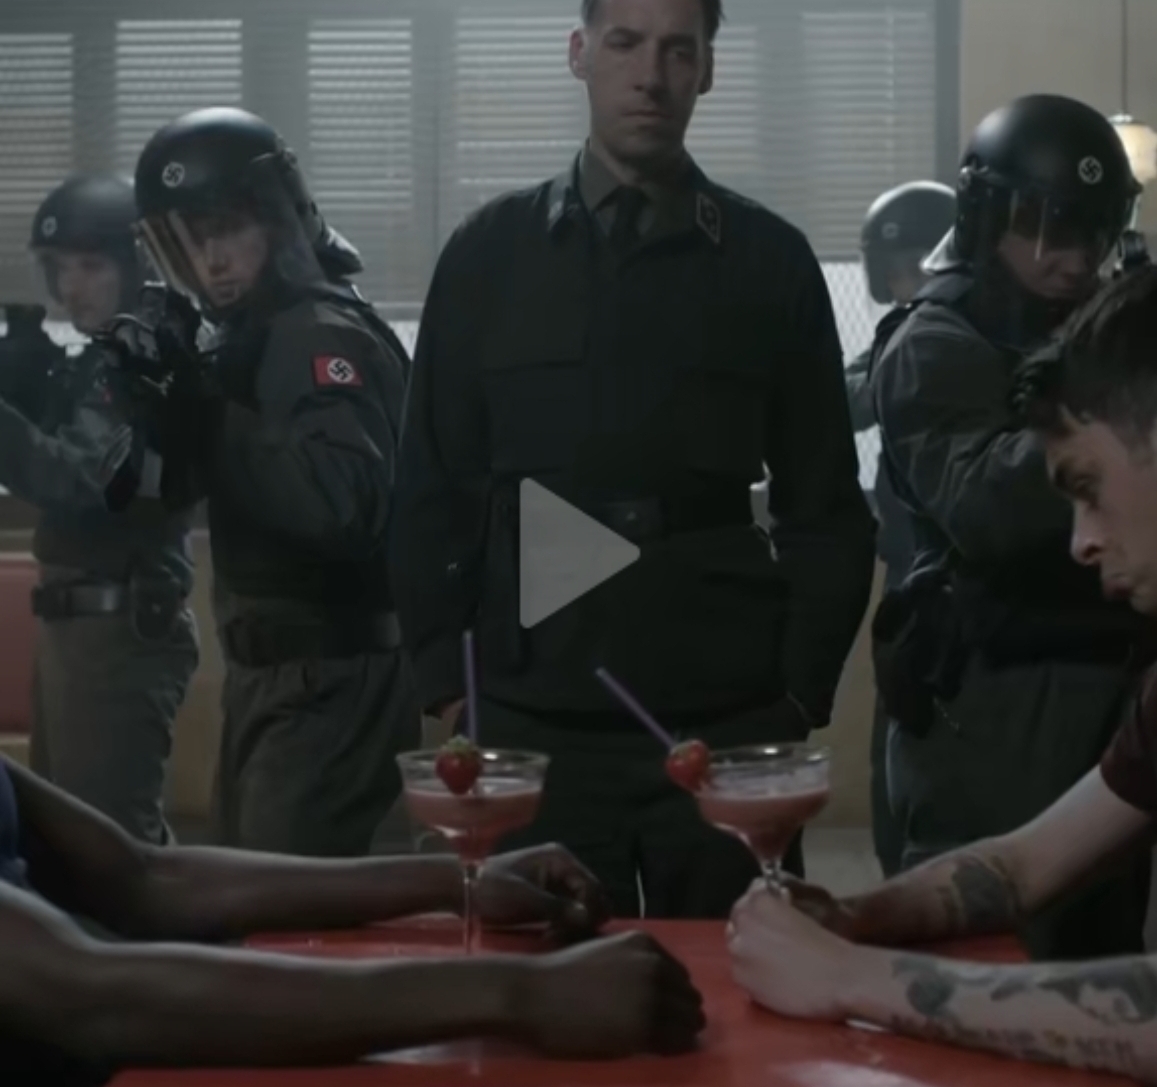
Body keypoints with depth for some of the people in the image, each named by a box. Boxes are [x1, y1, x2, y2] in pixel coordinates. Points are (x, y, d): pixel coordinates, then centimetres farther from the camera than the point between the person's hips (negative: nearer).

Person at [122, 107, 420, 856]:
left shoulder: (328, 336, -15)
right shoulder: (248, 337, 12)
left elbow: (340, 503, -30)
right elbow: (179, 484, 16)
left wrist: (208, 404, -25)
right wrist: (167, 393, -3)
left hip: (332, 681, -10)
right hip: (268, 673, 10)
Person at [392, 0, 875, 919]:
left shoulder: (771, 261, 5)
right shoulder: (490, 254, 6)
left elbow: (824, 504, 7)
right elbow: (434, 493, 6)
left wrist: (802, 694, 0)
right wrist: (445, 688, 0)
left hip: (728, 723, 0)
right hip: (534, 723, 0)